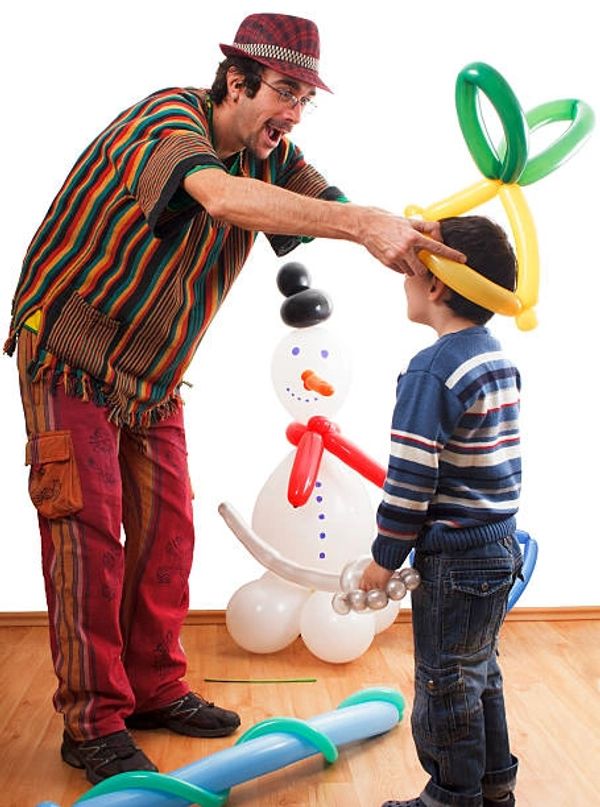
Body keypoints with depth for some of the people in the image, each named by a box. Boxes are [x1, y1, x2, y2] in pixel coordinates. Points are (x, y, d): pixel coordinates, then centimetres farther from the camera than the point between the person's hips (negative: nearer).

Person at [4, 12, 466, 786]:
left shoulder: (269, 154, 0)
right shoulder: (165, 120, -24)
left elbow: (334, 203, -13)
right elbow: (220, 195, -46)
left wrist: (412, 233, -33)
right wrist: (362, 224, -53)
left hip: (152, 374, 7)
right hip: (70, 359, -7)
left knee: (166, 526, 8)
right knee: (88, 534, -5)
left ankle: (155, 687, 24)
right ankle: (92, 723, 8)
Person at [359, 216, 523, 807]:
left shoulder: (433, 370, -21)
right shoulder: (498, 358, 7)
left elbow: (410, 479, -21)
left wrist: (385, 557, -10)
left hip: (454, 562, -9)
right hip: (500, 547, 9)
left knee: (446, 686, 8)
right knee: (480, 674, 23)